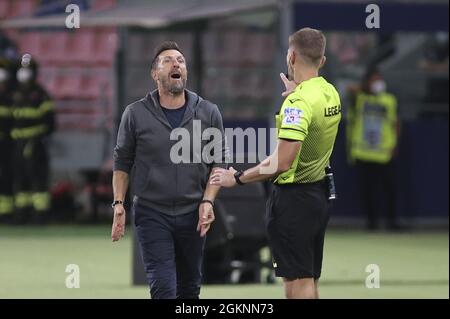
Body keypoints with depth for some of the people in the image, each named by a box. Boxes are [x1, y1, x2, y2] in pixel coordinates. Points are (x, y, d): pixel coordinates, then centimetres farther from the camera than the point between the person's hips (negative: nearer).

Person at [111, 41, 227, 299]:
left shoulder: (208, 113, 2)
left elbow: (219, 162, 8)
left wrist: (207, 201, -4)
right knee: (163, 289, -11)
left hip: (192, 214, 2)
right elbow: (122, 162, 7)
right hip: (151, 213, -2)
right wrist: (119, 204, -2)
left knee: (190, 289, 12)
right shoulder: (136, 114, -1)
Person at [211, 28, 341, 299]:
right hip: (320, 193, 9)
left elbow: (281, 162, -26)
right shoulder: (330, 93, 5)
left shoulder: (298, 103, -22)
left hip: (294, 198, -9)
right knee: (309, 283, 14)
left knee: (299, 283, -5)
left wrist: (238, 178, -16)